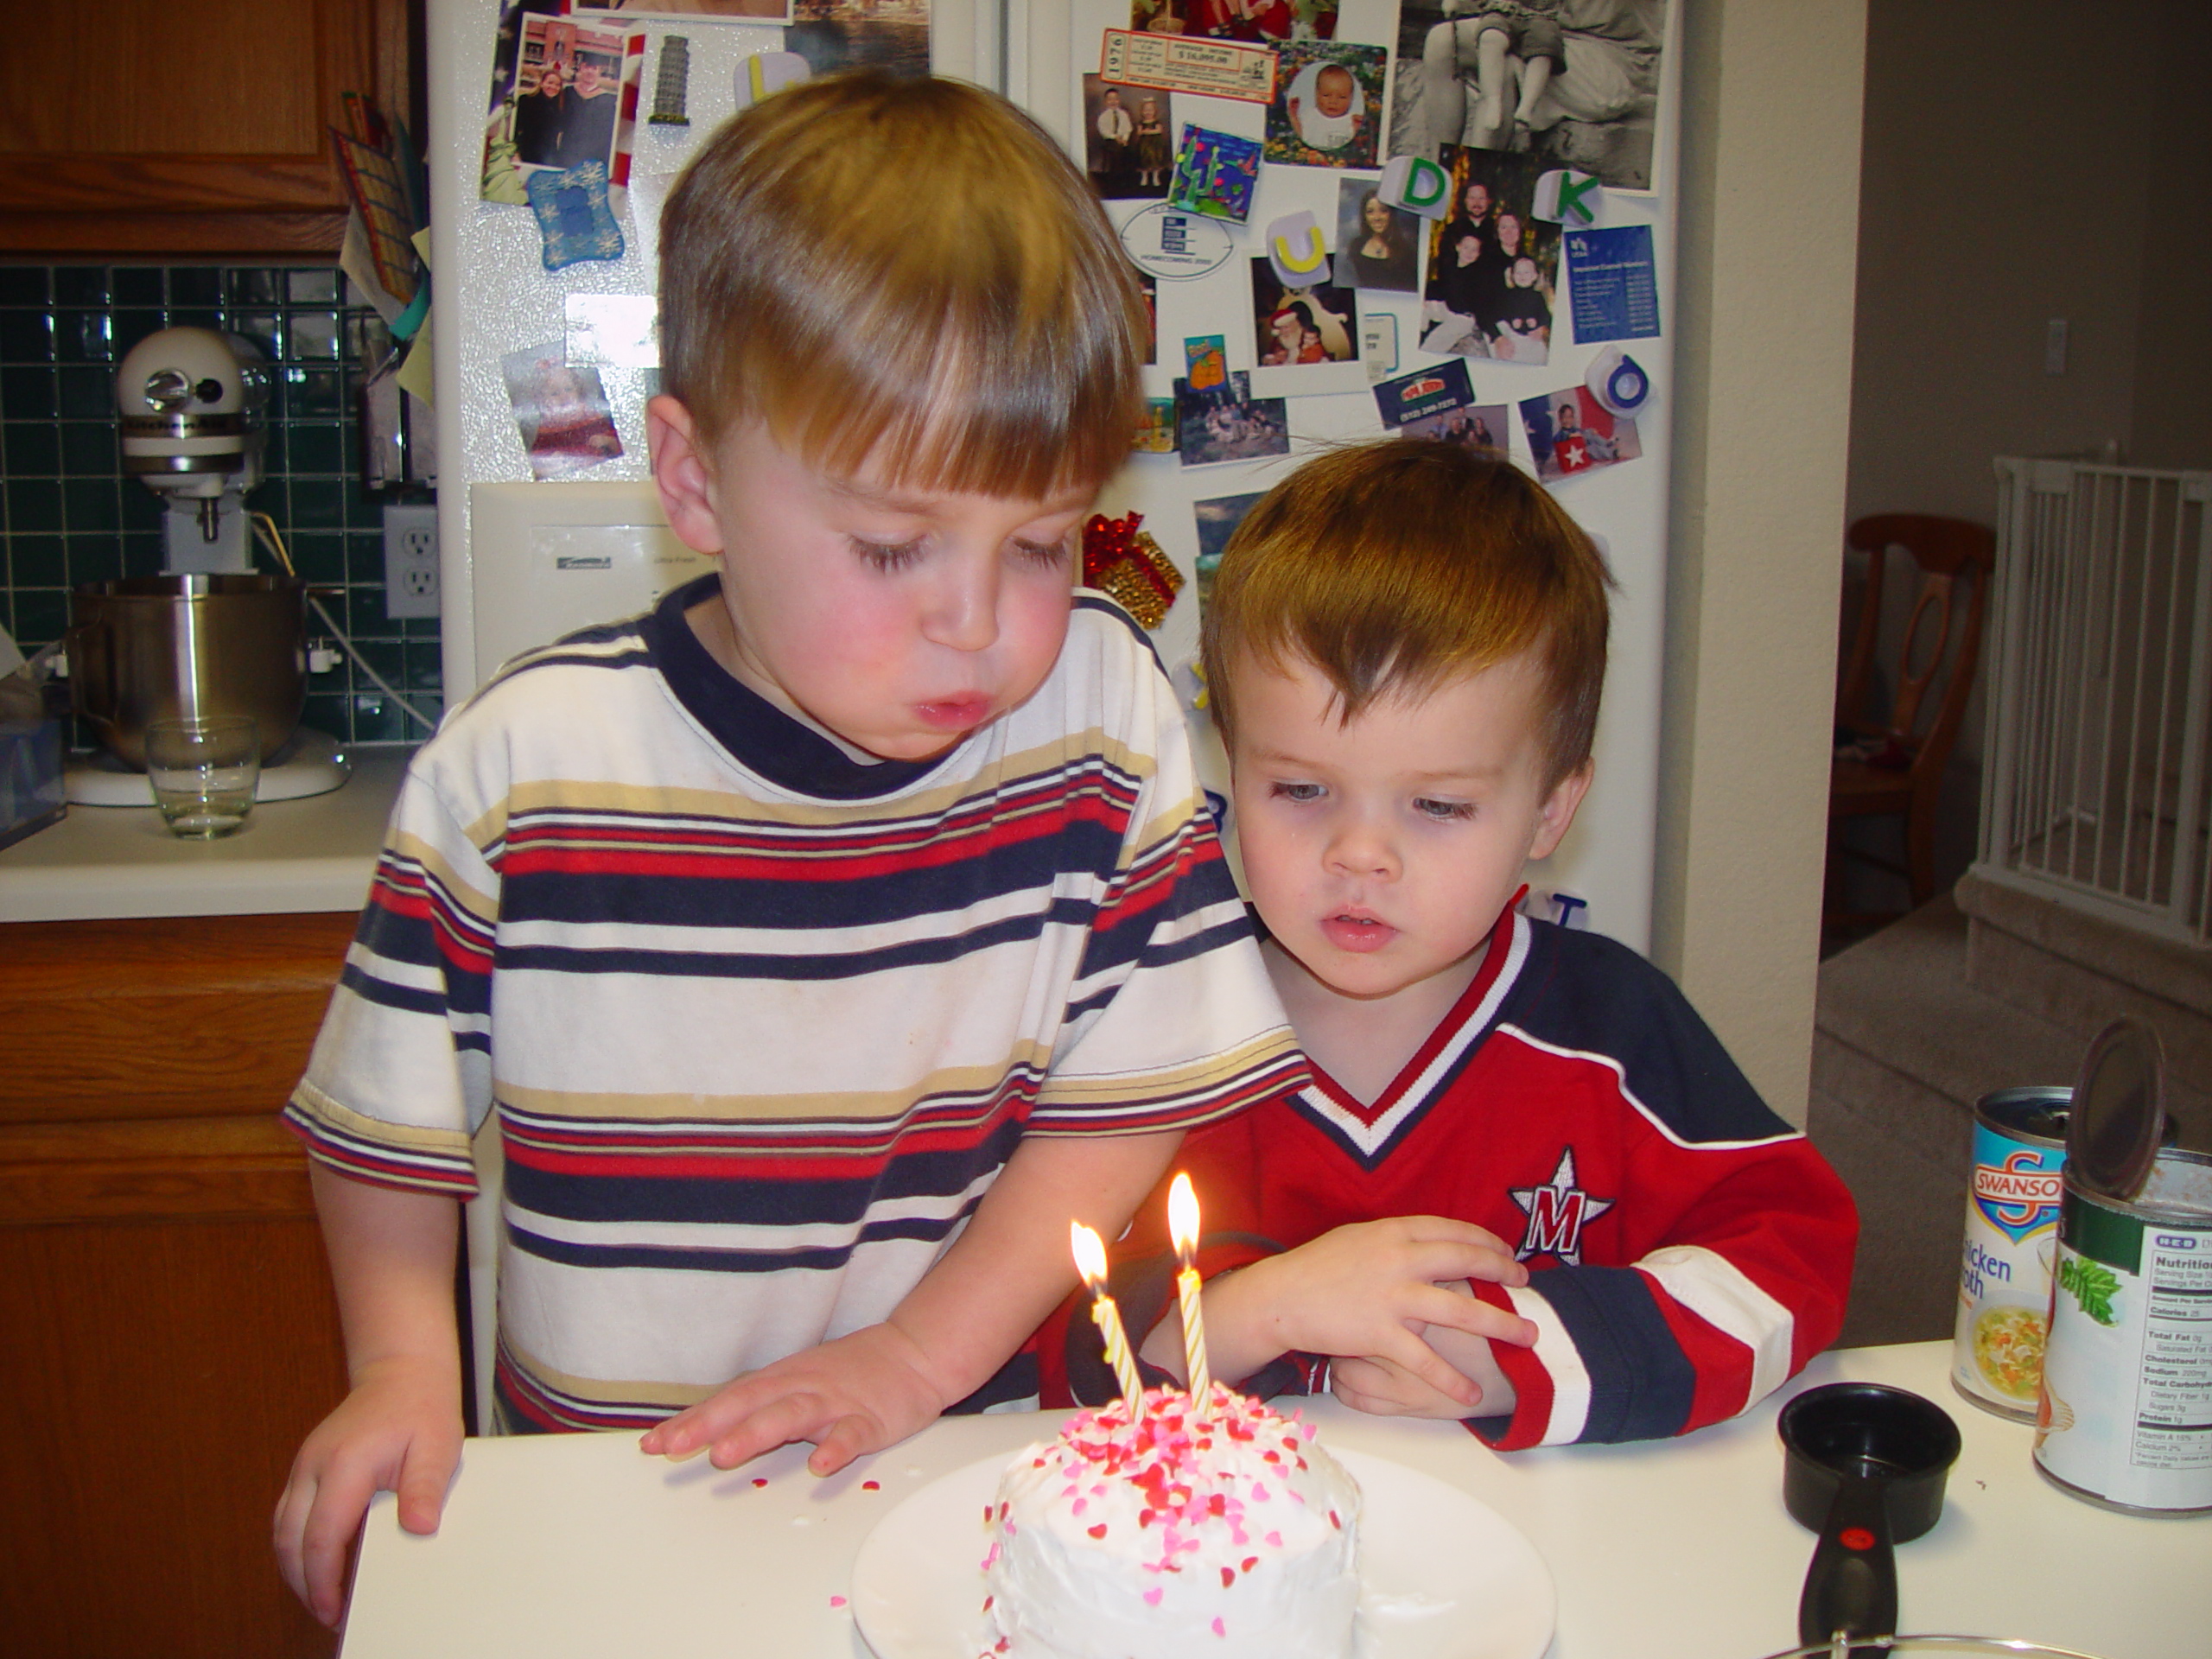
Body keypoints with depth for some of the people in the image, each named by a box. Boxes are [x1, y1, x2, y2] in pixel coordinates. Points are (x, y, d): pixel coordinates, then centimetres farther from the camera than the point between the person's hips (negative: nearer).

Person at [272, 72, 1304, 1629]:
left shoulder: (1101, 712, -8)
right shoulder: (521, 766, -9)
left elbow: (1134, 1092, -2)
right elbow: (392, 1106, 5)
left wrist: (916, 1354, -9)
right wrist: (405, 1363, -7)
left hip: (972, 1472, 2)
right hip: (593, 1499, -2)